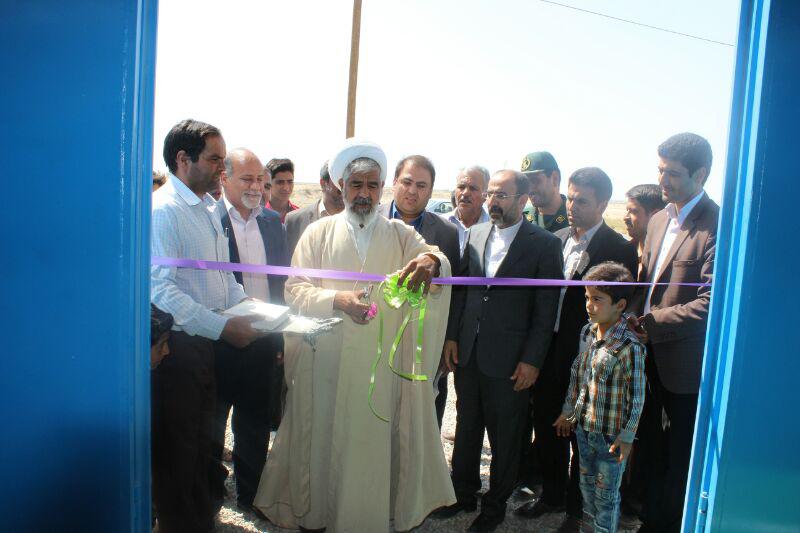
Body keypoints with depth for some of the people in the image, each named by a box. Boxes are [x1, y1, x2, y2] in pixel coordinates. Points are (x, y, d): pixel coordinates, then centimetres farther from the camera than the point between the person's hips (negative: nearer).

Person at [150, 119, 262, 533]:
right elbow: (161, 287, -25)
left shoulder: (210, 208, 12)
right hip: (176, 344, -9)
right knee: (176, 448, 7)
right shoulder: (163, 209, -16)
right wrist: (223, 326, -27)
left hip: (207, 340, 9)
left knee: (200, 439, 22)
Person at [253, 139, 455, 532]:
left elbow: (438, 263, -9)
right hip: (326, 359, 0)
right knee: (324, 436, 8)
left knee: (375, 438, 5)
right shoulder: (318, 232, 5)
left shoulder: (401, 235, 8)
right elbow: (295, 290, -2)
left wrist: (431, 260, -34)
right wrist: (338, 299, -20)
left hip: (382, 362, 1)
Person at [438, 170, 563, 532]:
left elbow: (546, 309, -9)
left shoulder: (544, 244, -9)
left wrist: (532, 360, -11)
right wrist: (451, 337, 4)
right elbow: (461, 289, 9)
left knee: (504, 437, 12)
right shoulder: (475, 234, 5)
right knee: (467, 428, 18)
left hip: (510, 360, -4)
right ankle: (464, 494, 38)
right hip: (467, 353, 5)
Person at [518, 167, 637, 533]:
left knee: (582, 437, 12)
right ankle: (552, 495, 40)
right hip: (549, 351, 6)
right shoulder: (556, 240, 5)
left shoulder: (619, 250, -11)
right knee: (546, 428, 18)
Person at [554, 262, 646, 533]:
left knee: (606, 492, 11)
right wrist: (568, 412, 15)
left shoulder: (629, 346, -23)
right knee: (587, 483, 24)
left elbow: (636, 396, -17)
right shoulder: (587, 332, -1)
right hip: (583, 426, 7)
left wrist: (627, 437, -14)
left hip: (611, 434, -7)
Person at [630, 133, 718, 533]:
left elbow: (710, 304, -24)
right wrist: (635, 322, -1)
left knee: (681, 459, 11)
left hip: (687, 365, -7)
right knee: (657, 450, 22)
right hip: (652, 357, 8)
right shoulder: (659, 220, 8)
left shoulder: (717, 226, -18)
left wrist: (649, 324, -18)